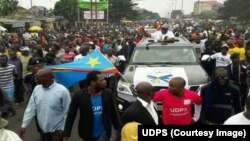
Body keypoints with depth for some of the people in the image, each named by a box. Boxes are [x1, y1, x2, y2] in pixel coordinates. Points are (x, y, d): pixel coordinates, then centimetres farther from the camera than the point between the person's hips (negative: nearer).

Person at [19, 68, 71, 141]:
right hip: (43, 129, 5)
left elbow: (67, 112, -13)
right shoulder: (37, 89, -4)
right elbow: (31, 108, 2)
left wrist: (63, 129, -10)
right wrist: (24, 125, 1)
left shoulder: (62, 90, -20)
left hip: (57, 130, -5)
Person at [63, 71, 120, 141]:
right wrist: (66, 135, -12)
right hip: (87, 133, 1)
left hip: (103, 133, 0)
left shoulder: (108, 94, -11)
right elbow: (71, 116, -10)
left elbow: (114, 113, -2)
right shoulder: (79, 95, -15)